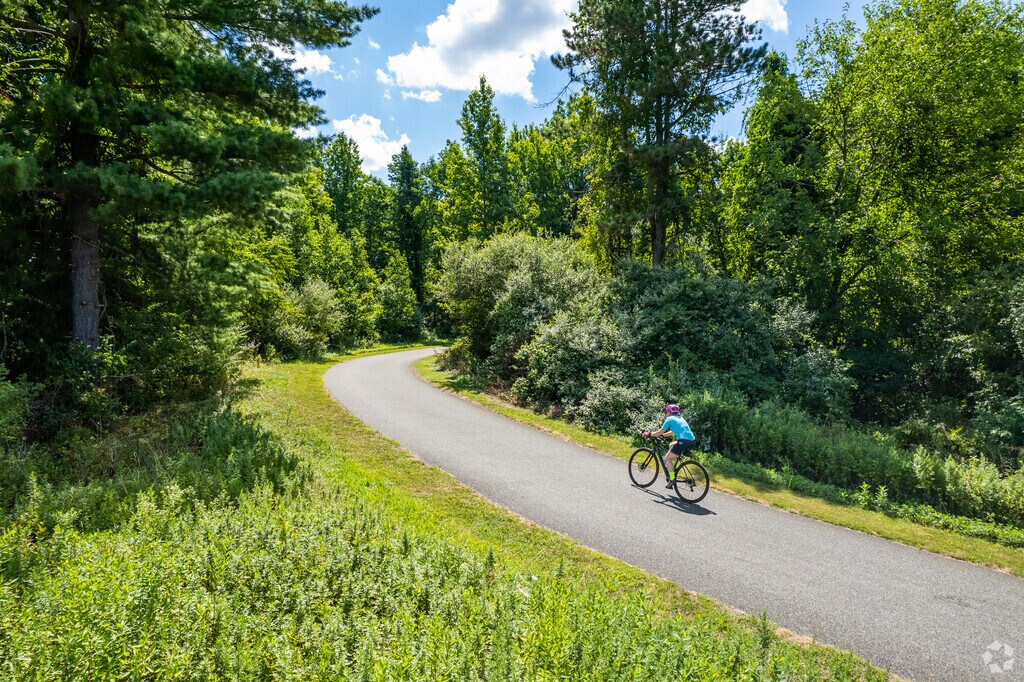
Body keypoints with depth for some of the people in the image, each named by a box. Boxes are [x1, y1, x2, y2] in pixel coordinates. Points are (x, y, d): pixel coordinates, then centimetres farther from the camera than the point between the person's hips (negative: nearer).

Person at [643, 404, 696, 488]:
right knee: (671, 445, 31)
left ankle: (672, 480, 0)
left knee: (667, 459, 7)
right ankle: (673, 468, 30)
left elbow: (661, 431, 2)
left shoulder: (670, 419, 2)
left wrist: (649, 434, 14)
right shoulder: (680, 418, 25)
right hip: (693, 441, 8)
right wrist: (662, 435, 37)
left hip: (684, 442, -8)